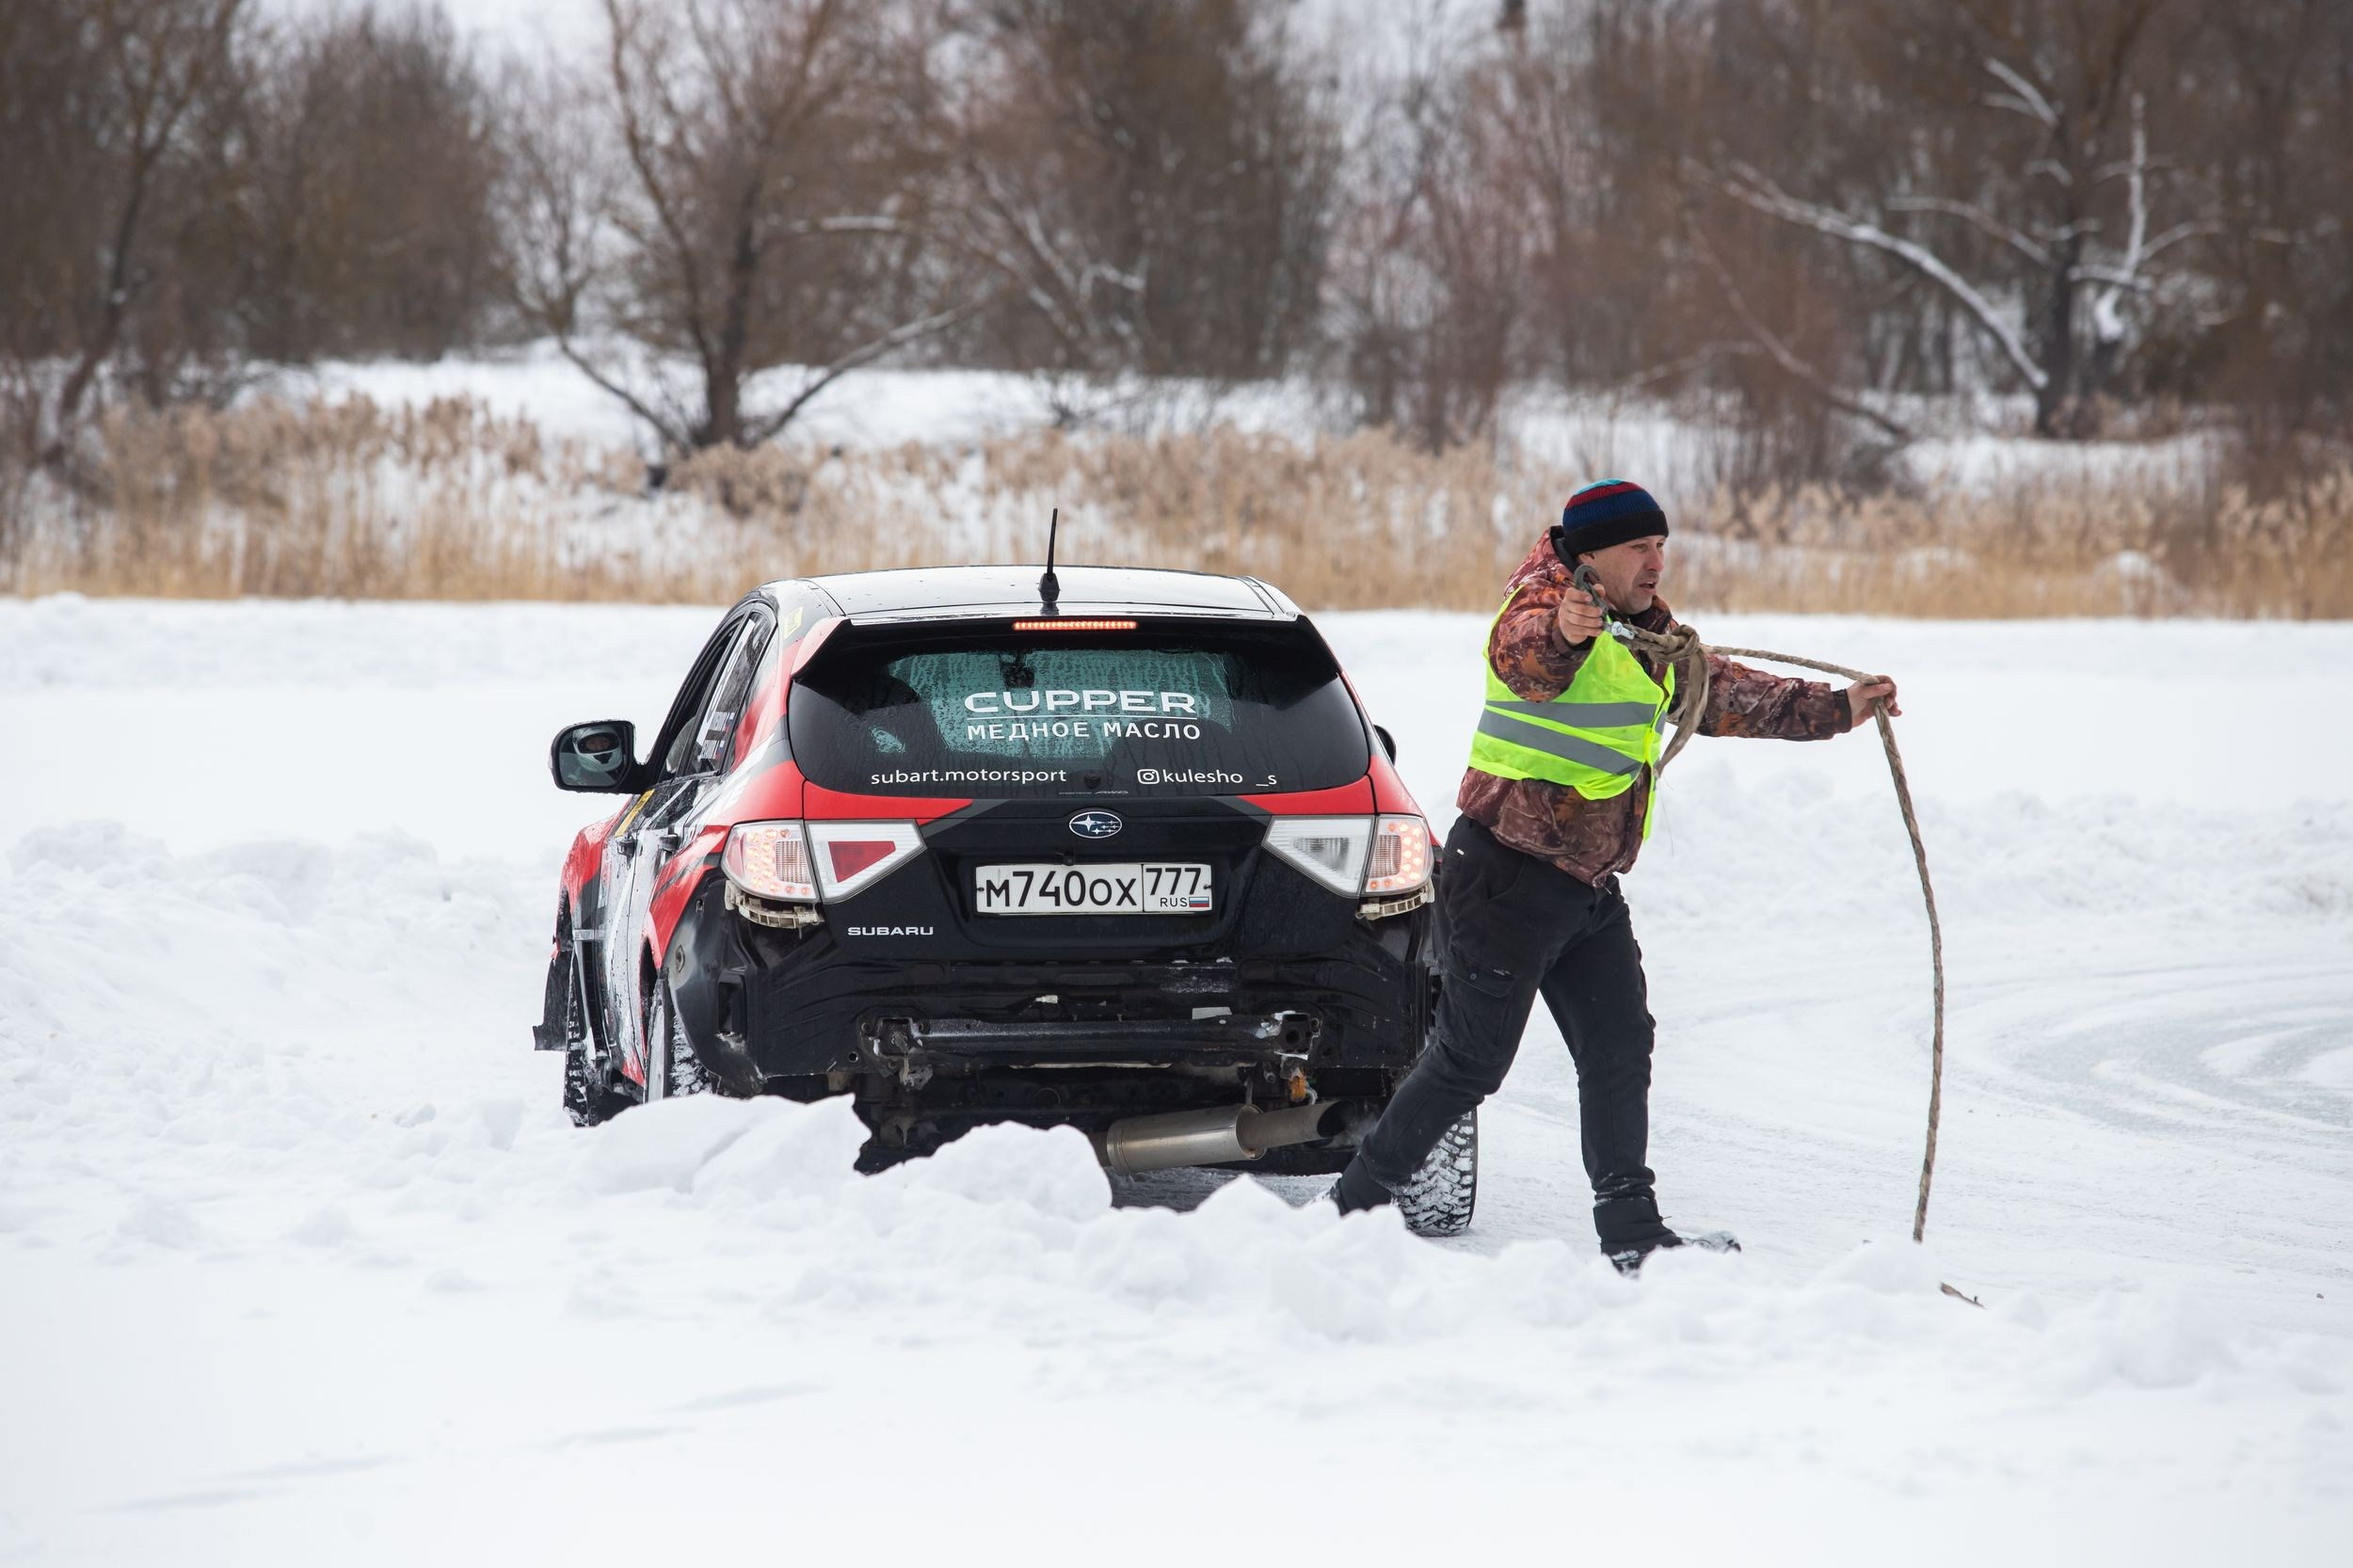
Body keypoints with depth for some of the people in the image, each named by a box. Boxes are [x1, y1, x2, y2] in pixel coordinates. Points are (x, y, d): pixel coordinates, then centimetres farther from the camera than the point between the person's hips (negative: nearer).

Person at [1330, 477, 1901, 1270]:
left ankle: (1632, 1233, 10)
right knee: (1470, 1062, -6)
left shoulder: (1648, 639, 14)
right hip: (1507, 878, -9)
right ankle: (1352, 1204, 3)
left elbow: (1726, 694, 26)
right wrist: (1559, 633, -63)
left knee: (1620, 1050, 5)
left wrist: (1835, 710, 21)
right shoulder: (1543, 607, -15)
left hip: (1589, 891, 9)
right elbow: (1521, 656, -40)